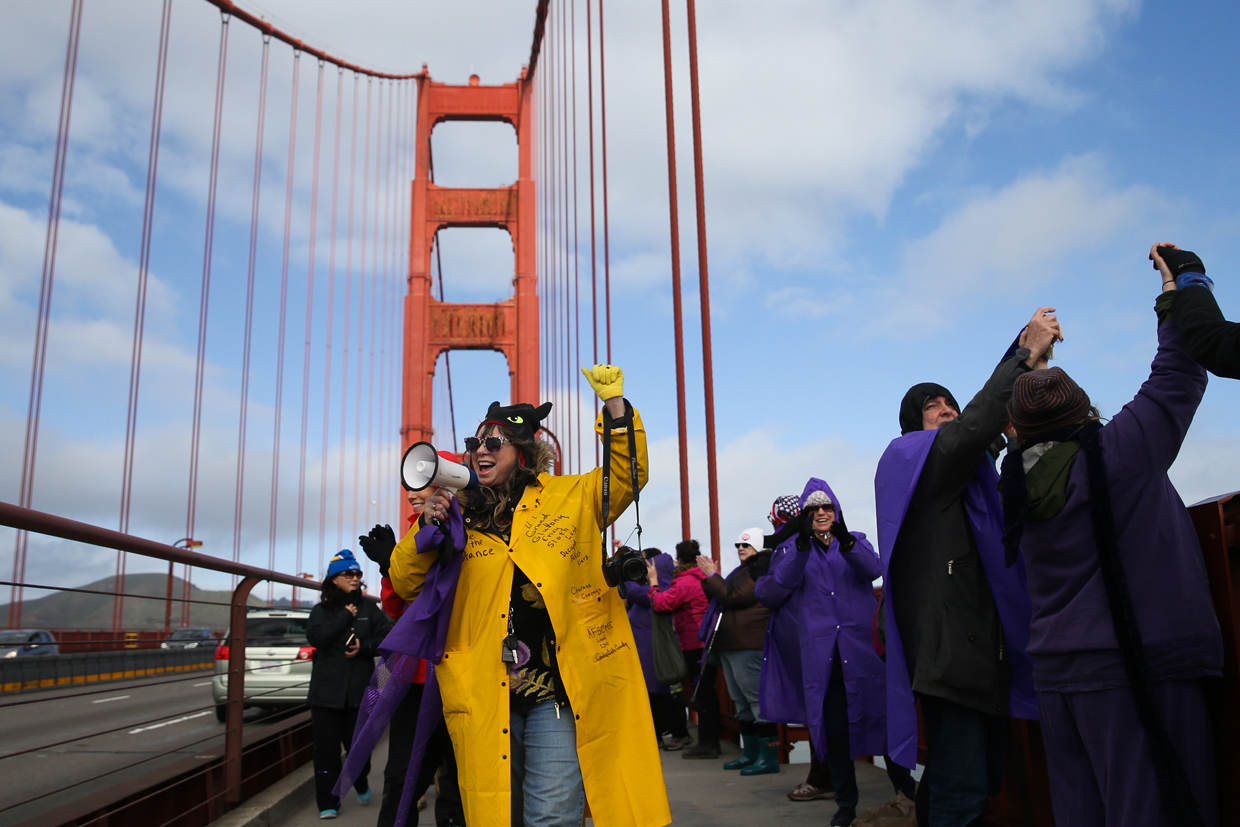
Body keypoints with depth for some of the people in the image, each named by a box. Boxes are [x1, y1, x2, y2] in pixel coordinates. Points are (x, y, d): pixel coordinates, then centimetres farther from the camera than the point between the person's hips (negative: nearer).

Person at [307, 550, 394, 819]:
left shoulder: (368, 608, 9)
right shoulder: (322, 610, 8)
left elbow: (386, 637, 3)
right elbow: (316, 637, -11)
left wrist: (364, 647, -12)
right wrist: (345, 616, -8)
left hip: (360, 690, 0)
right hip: (327, 691, 0)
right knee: (327, 747, 0)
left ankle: (361, 784, 31)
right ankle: (327, 803, 11)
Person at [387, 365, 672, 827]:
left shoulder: (568, 498, 7)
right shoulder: (458, 514, 10)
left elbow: (626, 475, 5)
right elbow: (405, 583, 11)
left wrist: (614, 403, -7)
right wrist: (429, 529, -6)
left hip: (557, 694, -2)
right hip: (484, 697, 3)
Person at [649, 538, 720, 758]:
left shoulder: (685, 582, -17)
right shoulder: (704, 577, 10)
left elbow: (661, 603, -20)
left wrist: (653, 581, -8)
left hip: (696, 646, -9)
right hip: (709, 642, 9)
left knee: (701, 693, -3)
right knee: (707, 691, 14)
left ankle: (706, 743, 1)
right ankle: (712, 741, 21)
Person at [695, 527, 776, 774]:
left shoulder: (761, 569, -9)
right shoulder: (743, 570, 23)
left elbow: (732, 597, -17)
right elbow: (720, 600, 24)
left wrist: (712, 575, -7)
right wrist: (709, 576, 11)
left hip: (748, 645, -11)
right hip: (730, 645, 11)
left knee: (757, 698, -10)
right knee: (742, 701, 13)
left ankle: (769, 757, -8)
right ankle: (750, 753, 20)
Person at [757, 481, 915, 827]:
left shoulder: (855, 540, 10)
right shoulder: (792, 549, 8)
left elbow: (871, 569, -12)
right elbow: (772, 594, -9)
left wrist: (846, 542, -32)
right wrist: (801, 548, -20)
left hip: (861, 648, 0)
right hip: (821, 654, 0)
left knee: (881, 717, 0)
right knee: (833, 727, 3)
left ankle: (905, 789, 21)